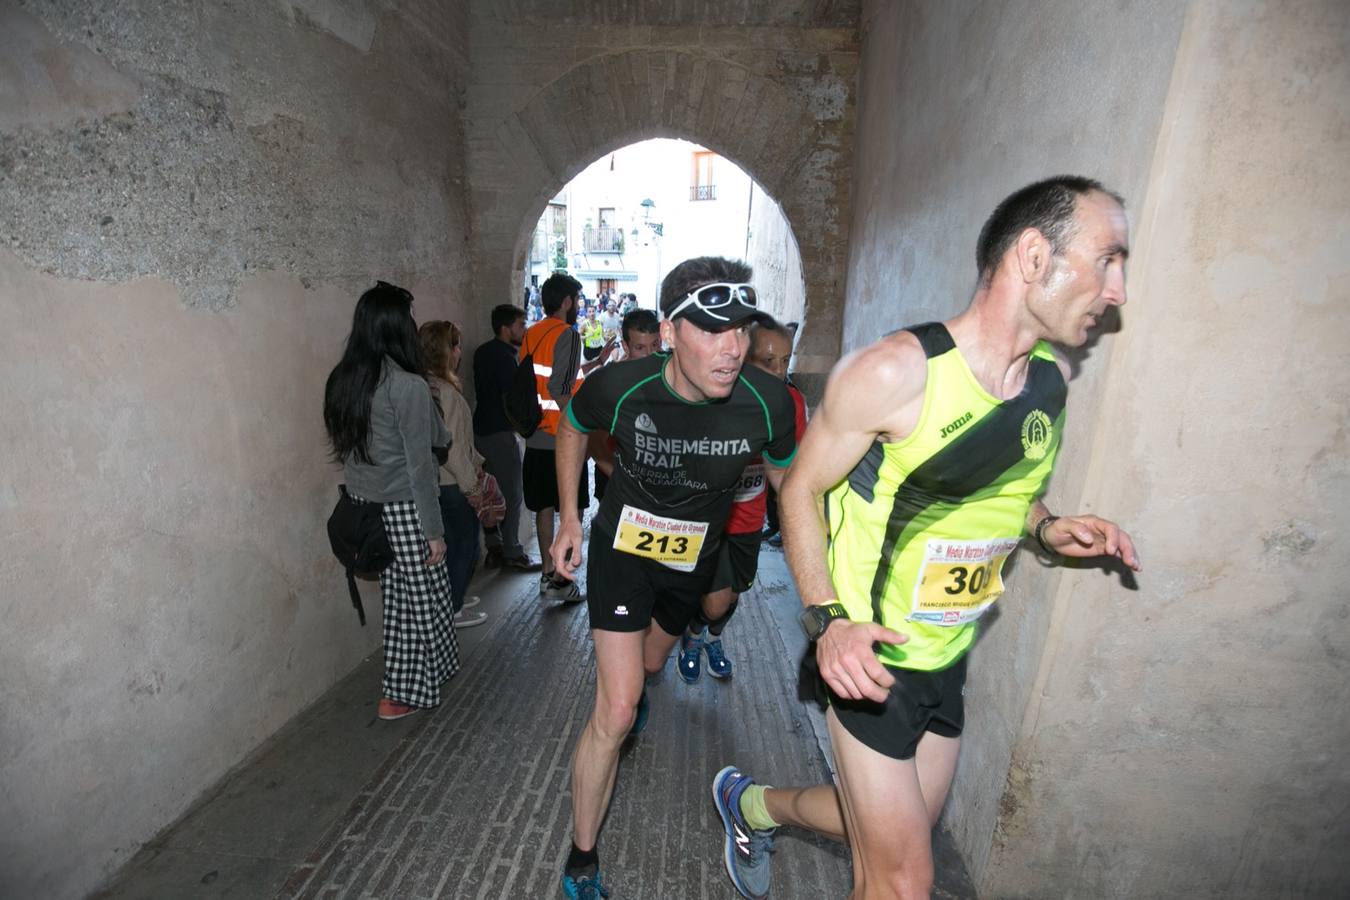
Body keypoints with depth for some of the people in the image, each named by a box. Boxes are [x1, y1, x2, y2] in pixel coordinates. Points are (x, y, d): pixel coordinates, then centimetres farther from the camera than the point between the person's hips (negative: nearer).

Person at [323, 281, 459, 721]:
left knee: (396, 595, 20)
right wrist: (434, 531, -11)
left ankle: (429, 668, 38)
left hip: (363, 504, 8)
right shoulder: (407, 385, -19)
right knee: (421, 599, 11)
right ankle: (401, 694, 24)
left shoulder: (341, 379, 2)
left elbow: (344, 445, 11)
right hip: (403, 508, -7)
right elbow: (419, 465, -18)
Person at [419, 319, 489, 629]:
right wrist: (471, 486, -15)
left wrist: (476, 462, 13)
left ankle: (454, 596, 38)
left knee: (454, 542, 22)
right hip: (452, 484, -9)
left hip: (439, 482, 9)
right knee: (464, 544, 7)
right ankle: (453, 610, 20)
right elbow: (452, 448, -23)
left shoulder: (426, 386, 6)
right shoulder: (446, 392, -23)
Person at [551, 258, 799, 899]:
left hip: (694, 558, 3)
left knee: (650, 662, 30)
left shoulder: (768, 402, -26)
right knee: (616, 712, -8)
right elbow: (571, 427, -4)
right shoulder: (619, 388, -29)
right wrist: (570, 518, -5)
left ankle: (634, 688, 71)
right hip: (622, 549, -3)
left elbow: (786, 476, -5)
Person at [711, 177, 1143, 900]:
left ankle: (753, 806, 50)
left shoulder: (1052, 380, 0)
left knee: (894, 827, 25)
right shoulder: (896, 372, -22)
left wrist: (1046, 529, -5)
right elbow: (801, 491, -14)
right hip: (871, 655, -7)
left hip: (949, 658, 8)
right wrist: (827, 619, -24)